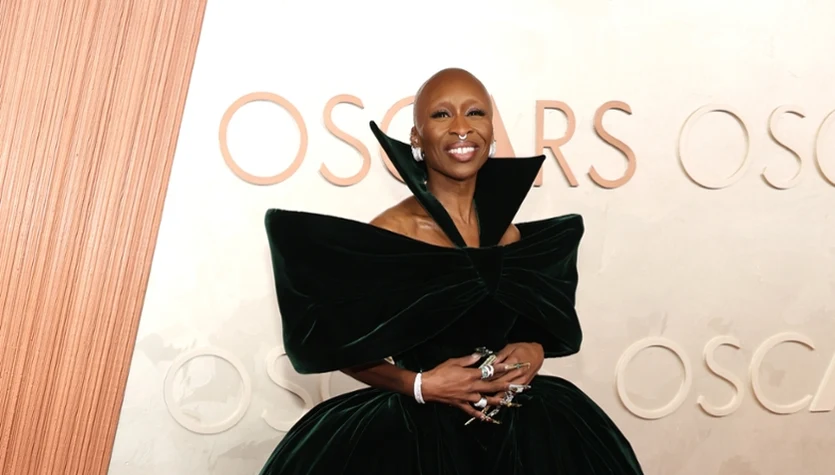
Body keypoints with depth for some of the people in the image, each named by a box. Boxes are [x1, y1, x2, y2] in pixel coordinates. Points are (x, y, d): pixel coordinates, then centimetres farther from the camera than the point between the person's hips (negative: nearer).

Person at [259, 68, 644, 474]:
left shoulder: (511, 234, 2)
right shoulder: (388, 233, -13)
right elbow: (341, 348, -7)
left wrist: (535, 350, -5)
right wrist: (419, 385, -16)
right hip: (416, 428, -4)